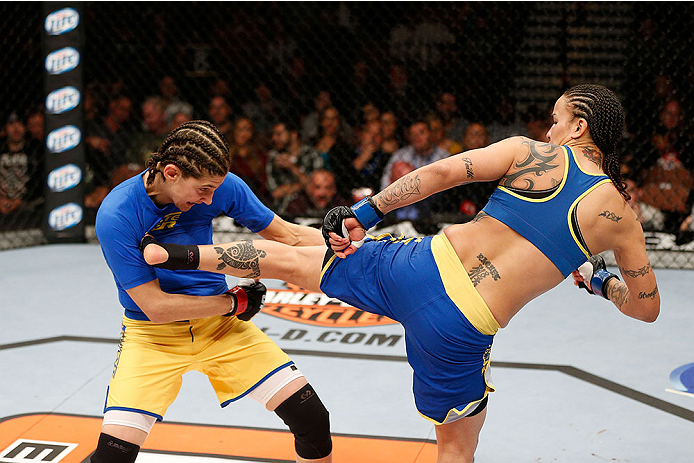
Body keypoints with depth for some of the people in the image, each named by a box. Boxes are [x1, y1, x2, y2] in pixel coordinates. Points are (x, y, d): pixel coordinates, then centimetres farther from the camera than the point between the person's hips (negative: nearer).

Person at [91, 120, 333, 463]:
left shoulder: (219, 185, -12)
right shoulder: (116, 217, -23)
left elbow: (288, 236, -3)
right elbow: (156, 307, -21)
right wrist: (234, 302, -13)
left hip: (219, 322, 4)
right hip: (152, 333, -3)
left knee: (313, 421, -6)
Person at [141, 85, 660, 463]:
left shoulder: (527, 151, 1)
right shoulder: (620, 217, 1)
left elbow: (439, 172, -5)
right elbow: (648, 307, 10)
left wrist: (366, 213, 2)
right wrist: (598, 279, 29)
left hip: (420, 266, 1)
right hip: (461, 331, -1)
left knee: (290, 261, 21)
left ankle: (176, 253, 25)